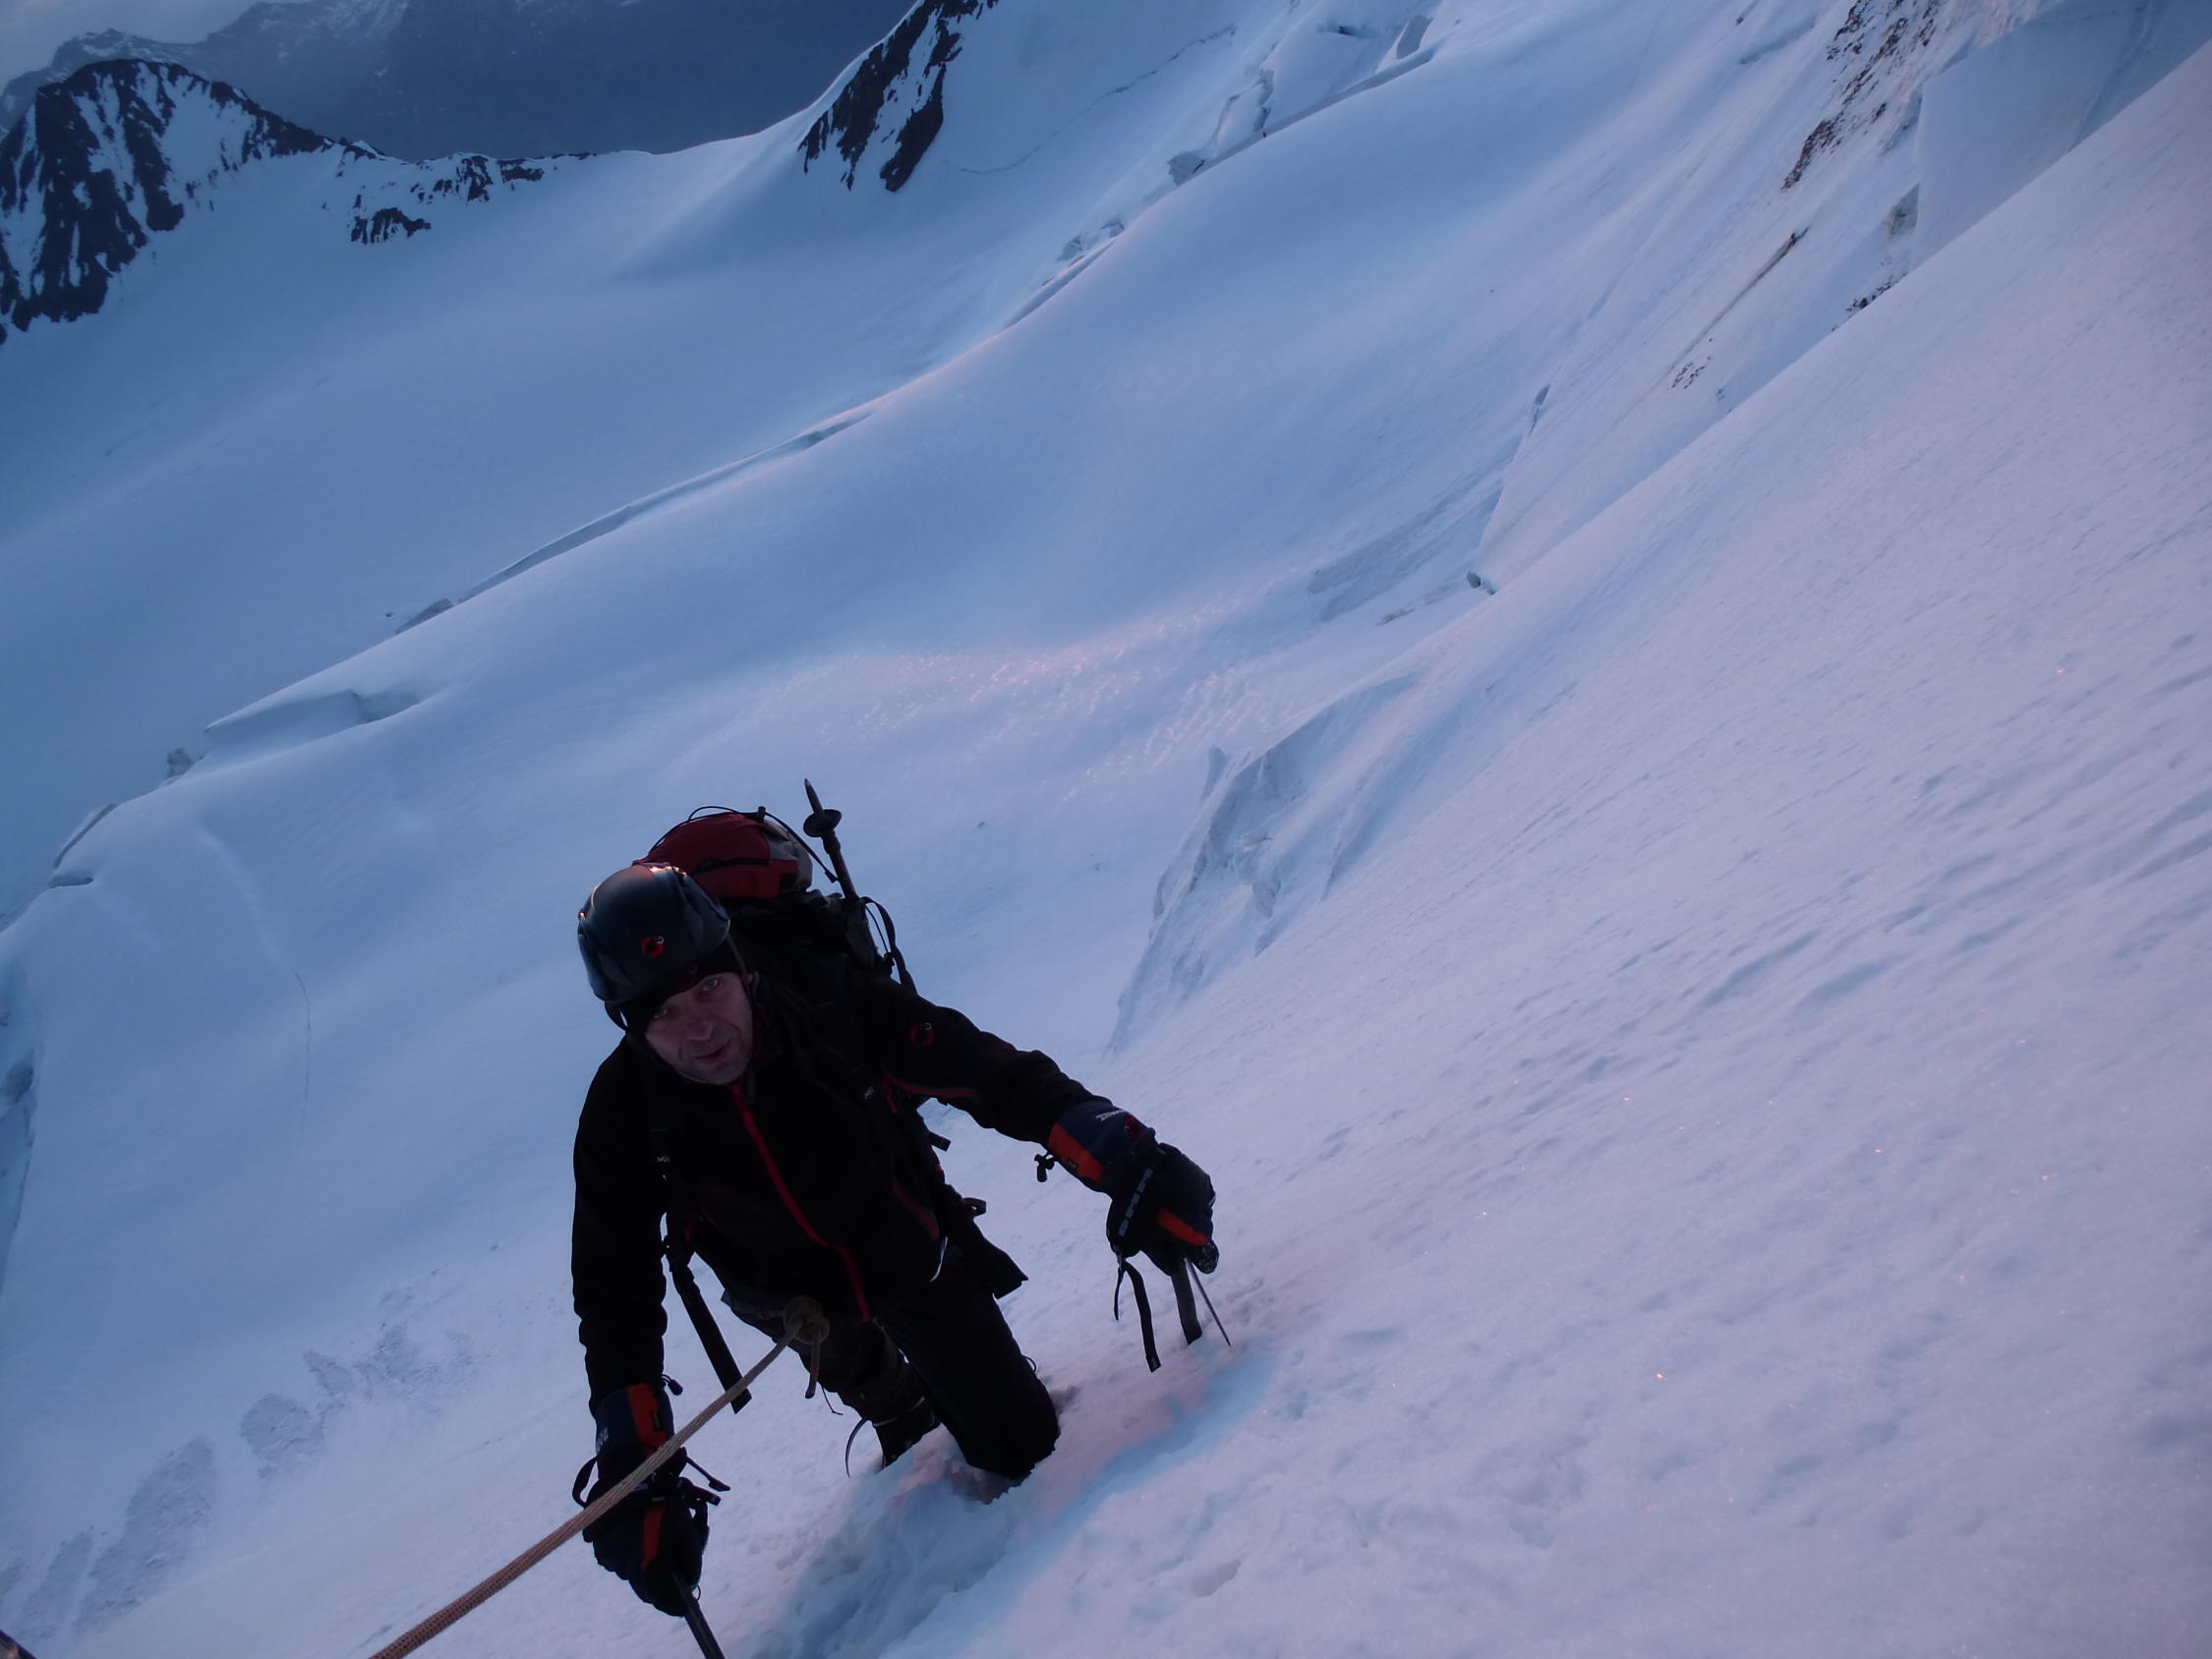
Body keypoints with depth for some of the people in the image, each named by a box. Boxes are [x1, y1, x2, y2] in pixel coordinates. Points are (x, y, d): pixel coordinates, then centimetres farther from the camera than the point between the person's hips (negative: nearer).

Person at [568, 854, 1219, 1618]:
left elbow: (993, 1074, -31)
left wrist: (1121, 1158, -42)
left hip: (913, 1252, -2)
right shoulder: (625, 1113, -29)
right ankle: (897, 1405, 21)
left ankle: (951, 1387, 38)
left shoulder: (829, 1001, -35)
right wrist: (632, 1472, -27)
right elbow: (613, 1290, -22)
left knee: (1022, 1444, 1)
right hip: (792, 1288, 2)